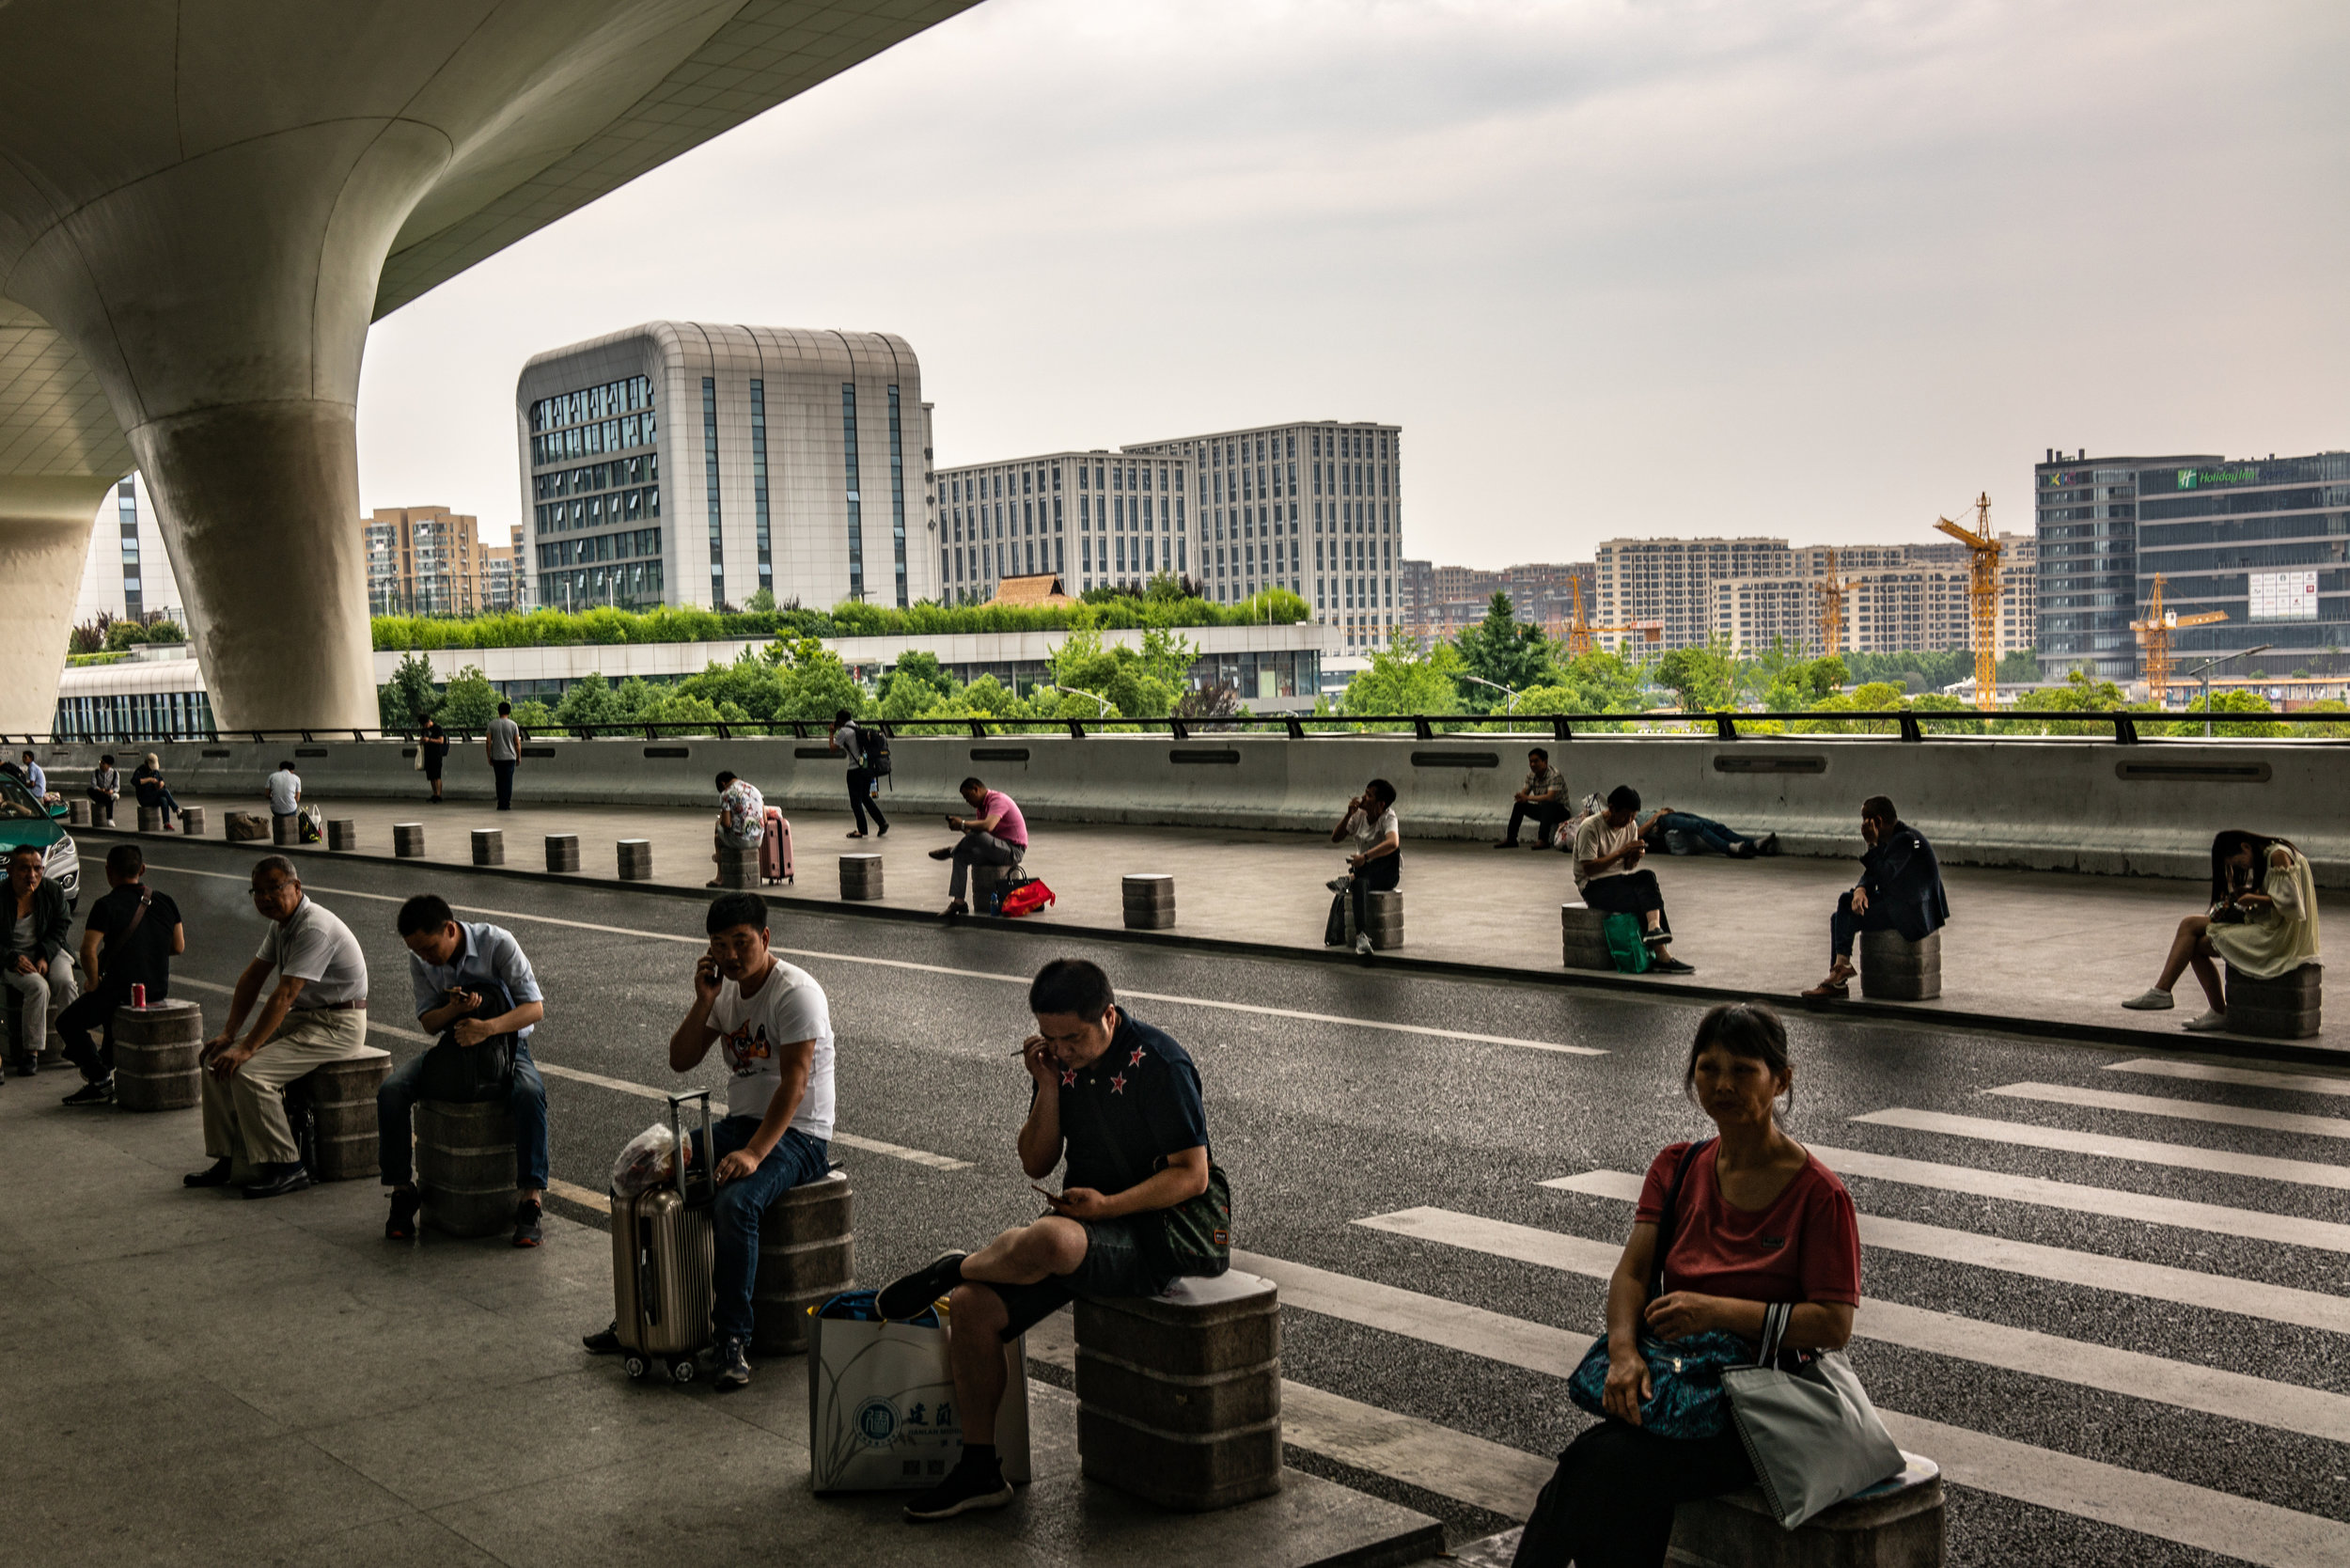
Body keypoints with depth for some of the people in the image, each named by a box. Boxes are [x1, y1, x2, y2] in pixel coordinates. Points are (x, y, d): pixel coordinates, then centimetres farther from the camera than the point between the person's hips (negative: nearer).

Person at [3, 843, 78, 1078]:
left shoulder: (53, 892, -2)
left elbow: (62, 926, 4)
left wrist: (45, 957, -10)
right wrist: (13, 959, -22)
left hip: (48, 951, 3)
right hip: (12, 957, -3)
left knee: (65, 982, -27)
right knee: (38, 987, -31)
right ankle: (31, 1051, -23)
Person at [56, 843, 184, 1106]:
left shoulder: (106, 906, -12)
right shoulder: (165, 902, 5)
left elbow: (88, 951, -21)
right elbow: (178, 947, 11)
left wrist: (94, 982, -6)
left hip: (120, 991, -7)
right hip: (159, 992, 7)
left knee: (67, 1023, 13)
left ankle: (100, 1080, 1)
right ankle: (107, 1063, 44)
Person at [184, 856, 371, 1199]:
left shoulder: (314, 929, -23)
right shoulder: (282, 922, 8)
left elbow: (284, 996, -27)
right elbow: (252, 977, 13)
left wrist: (246, 1049, -28)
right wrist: (228, 1034, 5)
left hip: (337, 1026, -10)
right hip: (302, 1018, 10)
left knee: (248, 1071, -24)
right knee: (215, 1059, 2)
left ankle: (286, 1168, -16)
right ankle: (225, 1160, 6)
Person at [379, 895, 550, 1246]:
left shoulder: (498, 943, -19)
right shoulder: (420, 959, -5)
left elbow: (535, 1007, -22)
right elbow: (428, 1022, -4)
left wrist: (487, 1027, -40)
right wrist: (455, 1009, -28)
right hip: (452, 1044, 4)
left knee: (529, 1092, -37)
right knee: (391, 1092, -22)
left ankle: (531, 1199, -33)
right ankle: (402, 1191, -9)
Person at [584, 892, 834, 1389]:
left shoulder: (796, 993, -16)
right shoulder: (726, 990, 9)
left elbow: (795, 1083, -24)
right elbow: (681, 1060, 8)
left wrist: (753, 1153, -33)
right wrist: (704, 1001, -7)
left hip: (798, 1135, -8)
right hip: (739, 1124, 8)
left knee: (734, 1204, -35)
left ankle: (732, 1341, -25)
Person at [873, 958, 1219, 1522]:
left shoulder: (1159, 1063, -14)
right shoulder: (1060, 1060, 5)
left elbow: (1193, 1175, -14)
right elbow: (1036, 1164, 7)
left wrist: (1108, 1205, -24)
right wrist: (1048, 1087, -7)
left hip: (1149, 1234, -7)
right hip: (1081, 1225, 7)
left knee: (1048, 1238, -39)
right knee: (972, 1306, -13)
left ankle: (950, 1269, -8)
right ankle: (979, 1470, 0)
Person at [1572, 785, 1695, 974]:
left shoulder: (1631, 826, 7)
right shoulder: (1590, 827, -14)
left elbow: (1628, 867, 10)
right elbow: (1588, 869, -20)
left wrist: (1635, 857, -14)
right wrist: (1621, 852, -24)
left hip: (1619, 880, 7)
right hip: (1594, 886, -7)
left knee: (1648, 877, -26)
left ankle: (1654, 928, -38)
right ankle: (1661, 955, -26)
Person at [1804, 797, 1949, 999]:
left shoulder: (1906, 840, -20)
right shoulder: (1888, 839, 11)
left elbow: (1885, 875, -29)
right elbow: (1872, 875, 8)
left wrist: (1873, 844, -23)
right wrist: (1860, 890, -14)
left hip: (1912, 910, -10)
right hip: (1895, 901, 10)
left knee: (1849, 917, -15)